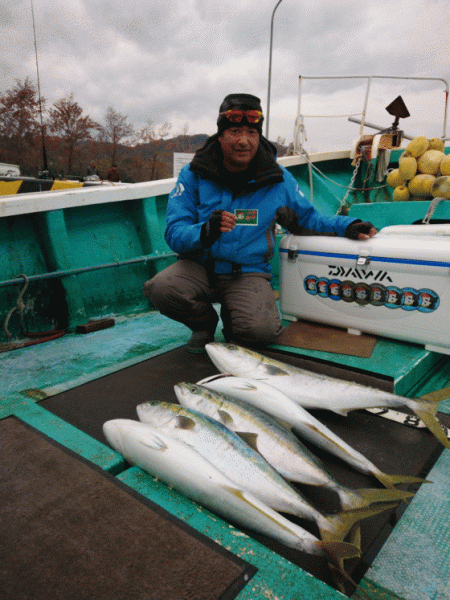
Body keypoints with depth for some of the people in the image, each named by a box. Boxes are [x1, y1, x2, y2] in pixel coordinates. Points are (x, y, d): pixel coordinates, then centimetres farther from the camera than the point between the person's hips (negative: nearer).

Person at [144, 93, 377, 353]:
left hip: (249, 273, 0)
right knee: (160, 288, -30)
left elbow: (307, 216, 18)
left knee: (260, 330, -29)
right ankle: (205, 322, 5)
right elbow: (174, 233, -9)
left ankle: (233, 318, 12)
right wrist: (205, 232, -31)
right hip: (200, 266, 1)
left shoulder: (278, 179, 3)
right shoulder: (194, 175, -2)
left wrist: (347, 226, 2)